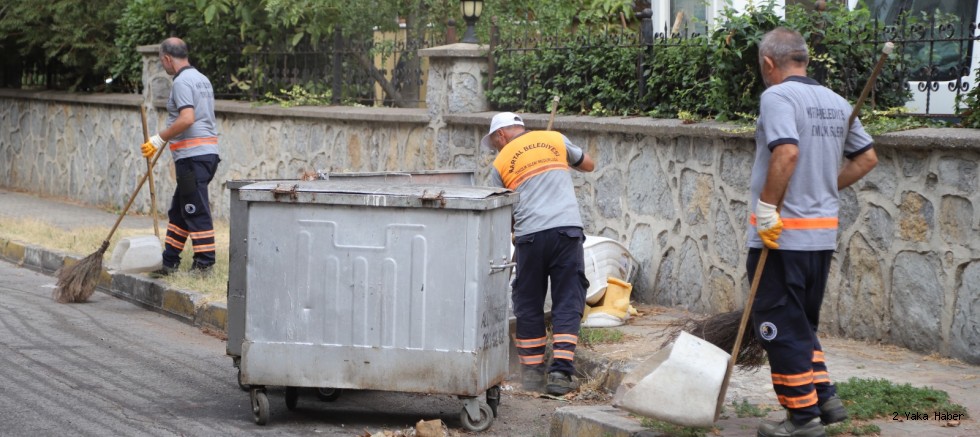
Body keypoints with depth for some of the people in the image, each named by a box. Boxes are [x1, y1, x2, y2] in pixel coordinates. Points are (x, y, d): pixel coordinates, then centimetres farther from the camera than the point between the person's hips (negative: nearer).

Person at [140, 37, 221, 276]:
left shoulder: (182, 81, -12)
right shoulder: (202, 79, 18)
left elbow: (187, 119, -24)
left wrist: (159, 139, -16)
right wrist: (166, 140, 32)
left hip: (192, 155, -10)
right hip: (207, 151, 10)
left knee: (196, 211, -7)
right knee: (179, 209, 15)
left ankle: (204, 263, -5)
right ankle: (169, 261, 19)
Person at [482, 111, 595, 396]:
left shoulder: (501, 163, 11)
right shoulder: (555, 139, 15)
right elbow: (588, 165, 29)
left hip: (530, 235, -1)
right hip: (567, 229, 1)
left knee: (528, 305, 13)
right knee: (568, 303, 2)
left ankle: (533, 373, 17)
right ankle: (561, 372, -7)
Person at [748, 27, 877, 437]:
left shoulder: (777, 96, -12)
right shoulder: (836, 103, 11)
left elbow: (786, 152, -27)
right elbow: (866, 158, 16)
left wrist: (767, 207, -20)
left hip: (781, 234, -7)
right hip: (823, 233, 8)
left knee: (780, 326, 2)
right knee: (803, 322, 21)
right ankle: (825, 397, 16)